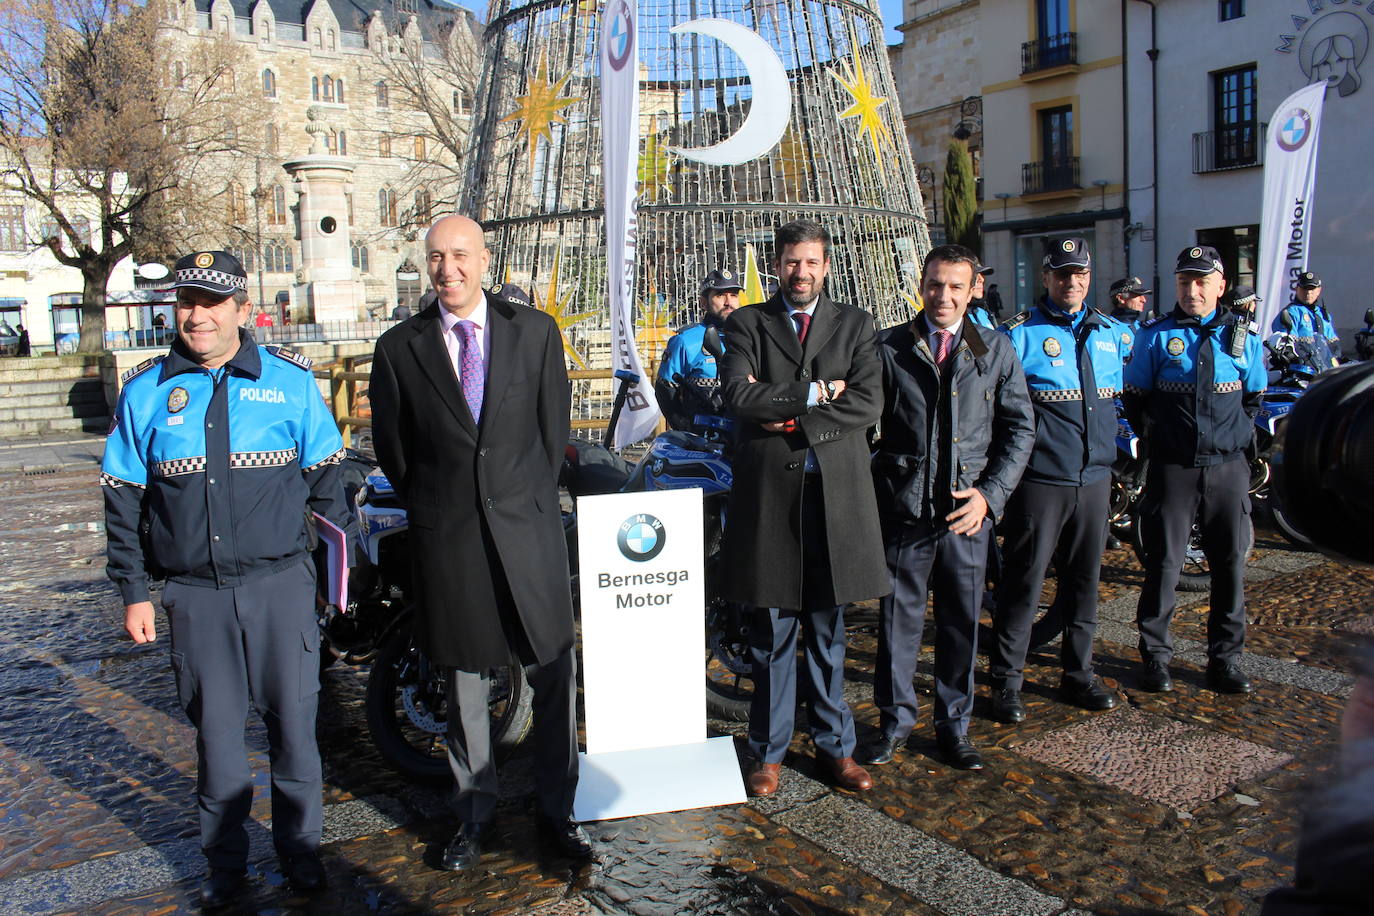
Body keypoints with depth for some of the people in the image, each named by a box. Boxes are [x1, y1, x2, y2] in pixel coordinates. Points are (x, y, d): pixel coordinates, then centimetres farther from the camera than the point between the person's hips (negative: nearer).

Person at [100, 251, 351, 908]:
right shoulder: (145, 390, 3)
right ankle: (225, 859, 30)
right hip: (194, 593, 1)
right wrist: (133, 592, 5)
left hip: (280, 583, -1)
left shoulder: (290, 379, -1)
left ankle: (299, 845, 28)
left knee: (291, 719, 8)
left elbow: (326, 477, 6)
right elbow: (123, 500, 7)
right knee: (214, 727, 12)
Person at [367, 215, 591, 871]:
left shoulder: (535, 331, 3)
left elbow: (553, 423, 7)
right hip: (446, 538, 0)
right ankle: (473, 814, 27)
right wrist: (430, 508, 10)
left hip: (527, 527, 0)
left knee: (553, 674, 6)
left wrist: (533, 498, 7)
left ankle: (556, 808, 22)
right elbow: (391, 444, 9)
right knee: (463, 683, 11)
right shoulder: (400, 347, 2)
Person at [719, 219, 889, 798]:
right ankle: (770, 751, 20)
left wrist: (794, 420, -10)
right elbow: (738, 395, -10)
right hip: (768, 491, -1)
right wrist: (813, 393, -11)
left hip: (837, 491, 1)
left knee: (828, 630, 11)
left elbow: (868, 403, -3)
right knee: (772, 632, 6)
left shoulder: (854, 325, 11)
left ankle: (835, 745, 25)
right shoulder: (747, 323, 7)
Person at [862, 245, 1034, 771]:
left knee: (962, 620, 10)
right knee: (898, 618, 7)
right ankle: (894, 722, 24)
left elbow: (1019, 428, 6)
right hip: (903, 507, -1)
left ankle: (954, 725, 27)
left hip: (968, 509, 2)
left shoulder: (996, 350, 7)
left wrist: (990, 493, -4)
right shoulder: (888, 348, 1)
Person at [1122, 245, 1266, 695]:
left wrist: (1235, 436, 8)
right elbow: (1134, 398, 7)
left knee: (1230, 563, 8)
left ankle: (1225, 658, 21)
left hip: (1228, 468, 2)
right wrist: (1155, 439, 2)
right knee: (1163, 563, 1)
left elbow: (1254, 398, 18)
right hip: (1172, 469, -2)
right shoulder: (1155, 335, 0)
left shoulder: (1244, 337, 6)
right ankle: (1155, 655, 14)